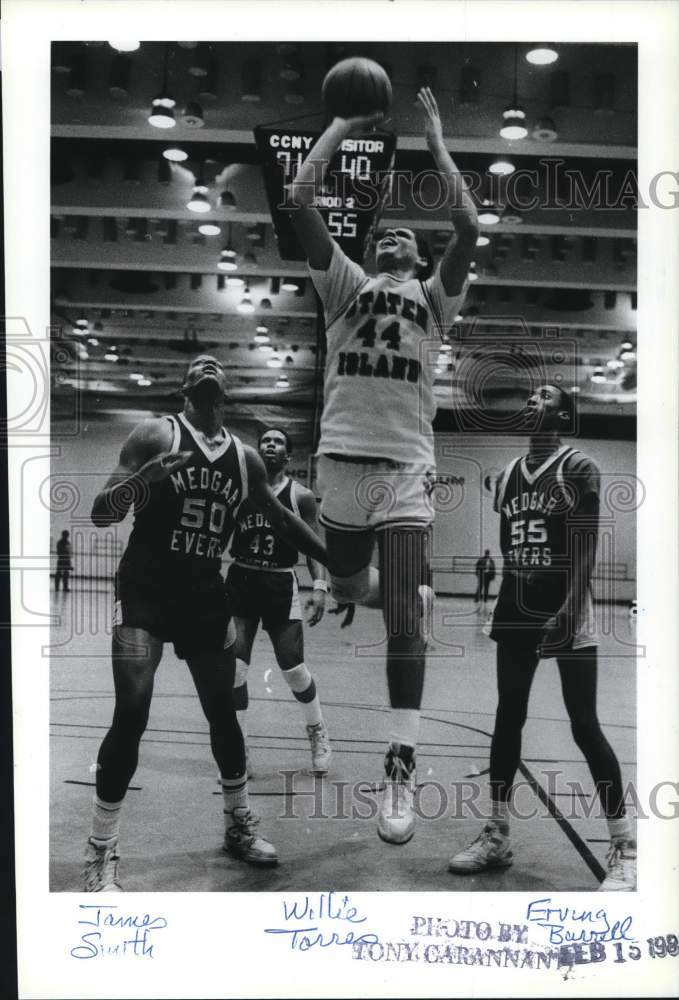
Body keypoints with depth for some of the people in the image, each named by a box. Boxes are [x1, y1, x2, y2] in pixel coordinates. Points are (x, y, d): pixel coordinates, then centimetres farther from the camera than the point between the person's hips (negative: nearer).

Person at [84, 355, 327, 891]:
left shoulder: (245, 457, 7)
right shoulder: (156, 435, -6)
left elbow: (281, 518, 20)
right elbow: (101, 515, -10)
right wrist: (147, 477, -28)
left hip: (206, 594, 5)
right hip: (145, 591, -4)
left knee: (223, 712, 12)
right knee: (131, 715, -12)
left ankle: (240, 825, 31)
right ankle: (101, 854, 2)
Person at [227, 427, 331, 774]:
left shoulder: (301, 496, -1)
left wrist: (320, 586, -12)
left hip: (280, 586, -1)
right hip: (240, 581, 1)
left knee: (294, 669, 1)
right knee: (234, 668, -5)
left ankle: (318, 733, 27)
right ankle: (238, 748, 10)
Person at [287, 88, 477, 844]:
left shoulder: (435, 297, 13)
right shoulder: (344, 285, 13)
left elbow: (468, 227, -3)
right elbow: (298, 201, 3)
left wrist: (435, 140, 6)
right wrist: (343, 125, 9)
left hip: (406, 464, -2)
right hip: (341, 458, 2)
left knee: (401, 619, -6)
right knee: (347, 588, 18)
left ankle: (400, 773, 2)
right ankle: (413, 593, 53)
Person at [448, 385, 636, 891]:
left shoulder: (578, 467, -6)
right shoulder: (507, 475, 14)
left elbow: (587, 547, -14)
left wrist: (570, 607, -25)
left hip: (566, 612, -6)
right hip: (516, 612, 6)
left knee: (584, 726, -5)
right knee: (508, 718, 9)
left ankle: (625, 849, 6)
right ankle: (497, 836, 20)